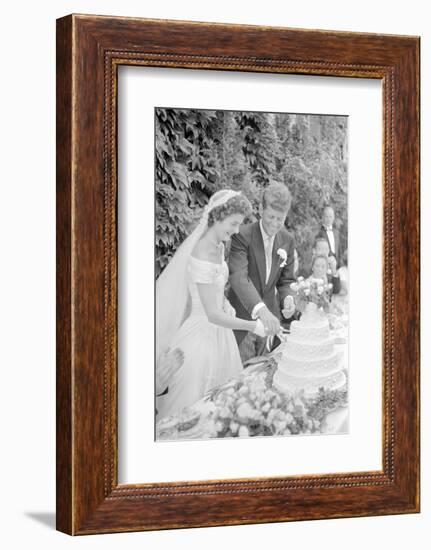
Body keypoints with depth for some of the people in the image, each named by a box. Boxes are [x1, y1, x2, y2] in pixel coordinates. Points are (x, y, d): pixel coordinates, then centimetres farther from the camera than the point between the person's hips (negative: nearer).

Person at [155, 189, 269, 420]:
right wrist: (253, 326, -20)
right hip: (202, 334, -9)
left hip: (217, 332, 9)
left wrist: (225, 304, 7)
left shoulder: (218, 246, 1)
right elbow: (213, 314, -26)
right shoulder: (203, 256, -27)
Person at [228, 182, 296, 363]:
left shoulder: (287, 240, 2)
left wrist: (287, 299, -14)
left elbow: (285, 280, 11)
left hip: (270, 317, 5)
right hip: (243, 317, -5)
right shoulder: (243, 236, -16)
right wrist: (260, 309, -44)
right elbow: (238, 277, -29)